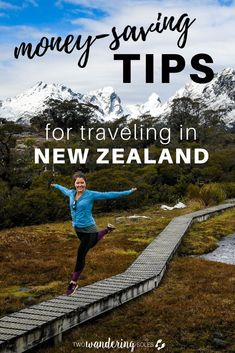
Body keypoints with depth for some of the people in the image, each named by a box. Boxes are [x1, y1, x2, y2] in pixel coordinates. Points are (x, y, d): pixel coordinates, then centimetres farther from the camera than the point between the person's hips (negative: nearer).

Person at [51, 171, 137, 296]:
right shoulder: (71, 193, 2)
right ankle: (107, 230, 55)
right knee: (92, 242, 29)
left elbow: (109, 195, -15)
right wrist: (56, 186, 44)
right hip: (78, 229, 7)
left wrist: (128, 192, -17)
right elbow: (65, 190, 25)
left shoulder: (91, 195, -15)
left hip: (88, 229, -6)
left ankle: (73, 283, 7)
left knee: (80, 255, -5)